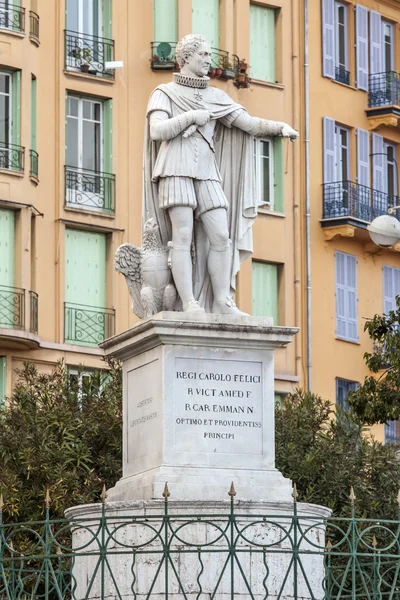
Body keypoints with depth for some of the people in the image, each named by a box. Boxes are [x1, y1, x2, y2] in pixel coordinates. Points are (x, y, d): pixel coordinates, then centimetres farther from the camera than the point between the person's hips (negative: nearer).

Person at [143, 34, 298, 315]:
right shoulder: (164, 93, 8)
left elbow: (248, 123, 11)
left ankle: (222, 302, -5)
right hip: (176, 168, -4)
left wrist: (280, 126, -4)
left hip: (207, 172, 4)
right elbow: (157, 131, -6)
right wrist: (191, 117, -4)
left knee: (221, 236, -7)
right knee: (183, 235, -13)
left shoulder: (215, 97, 19)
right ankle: (190, 304, -16)